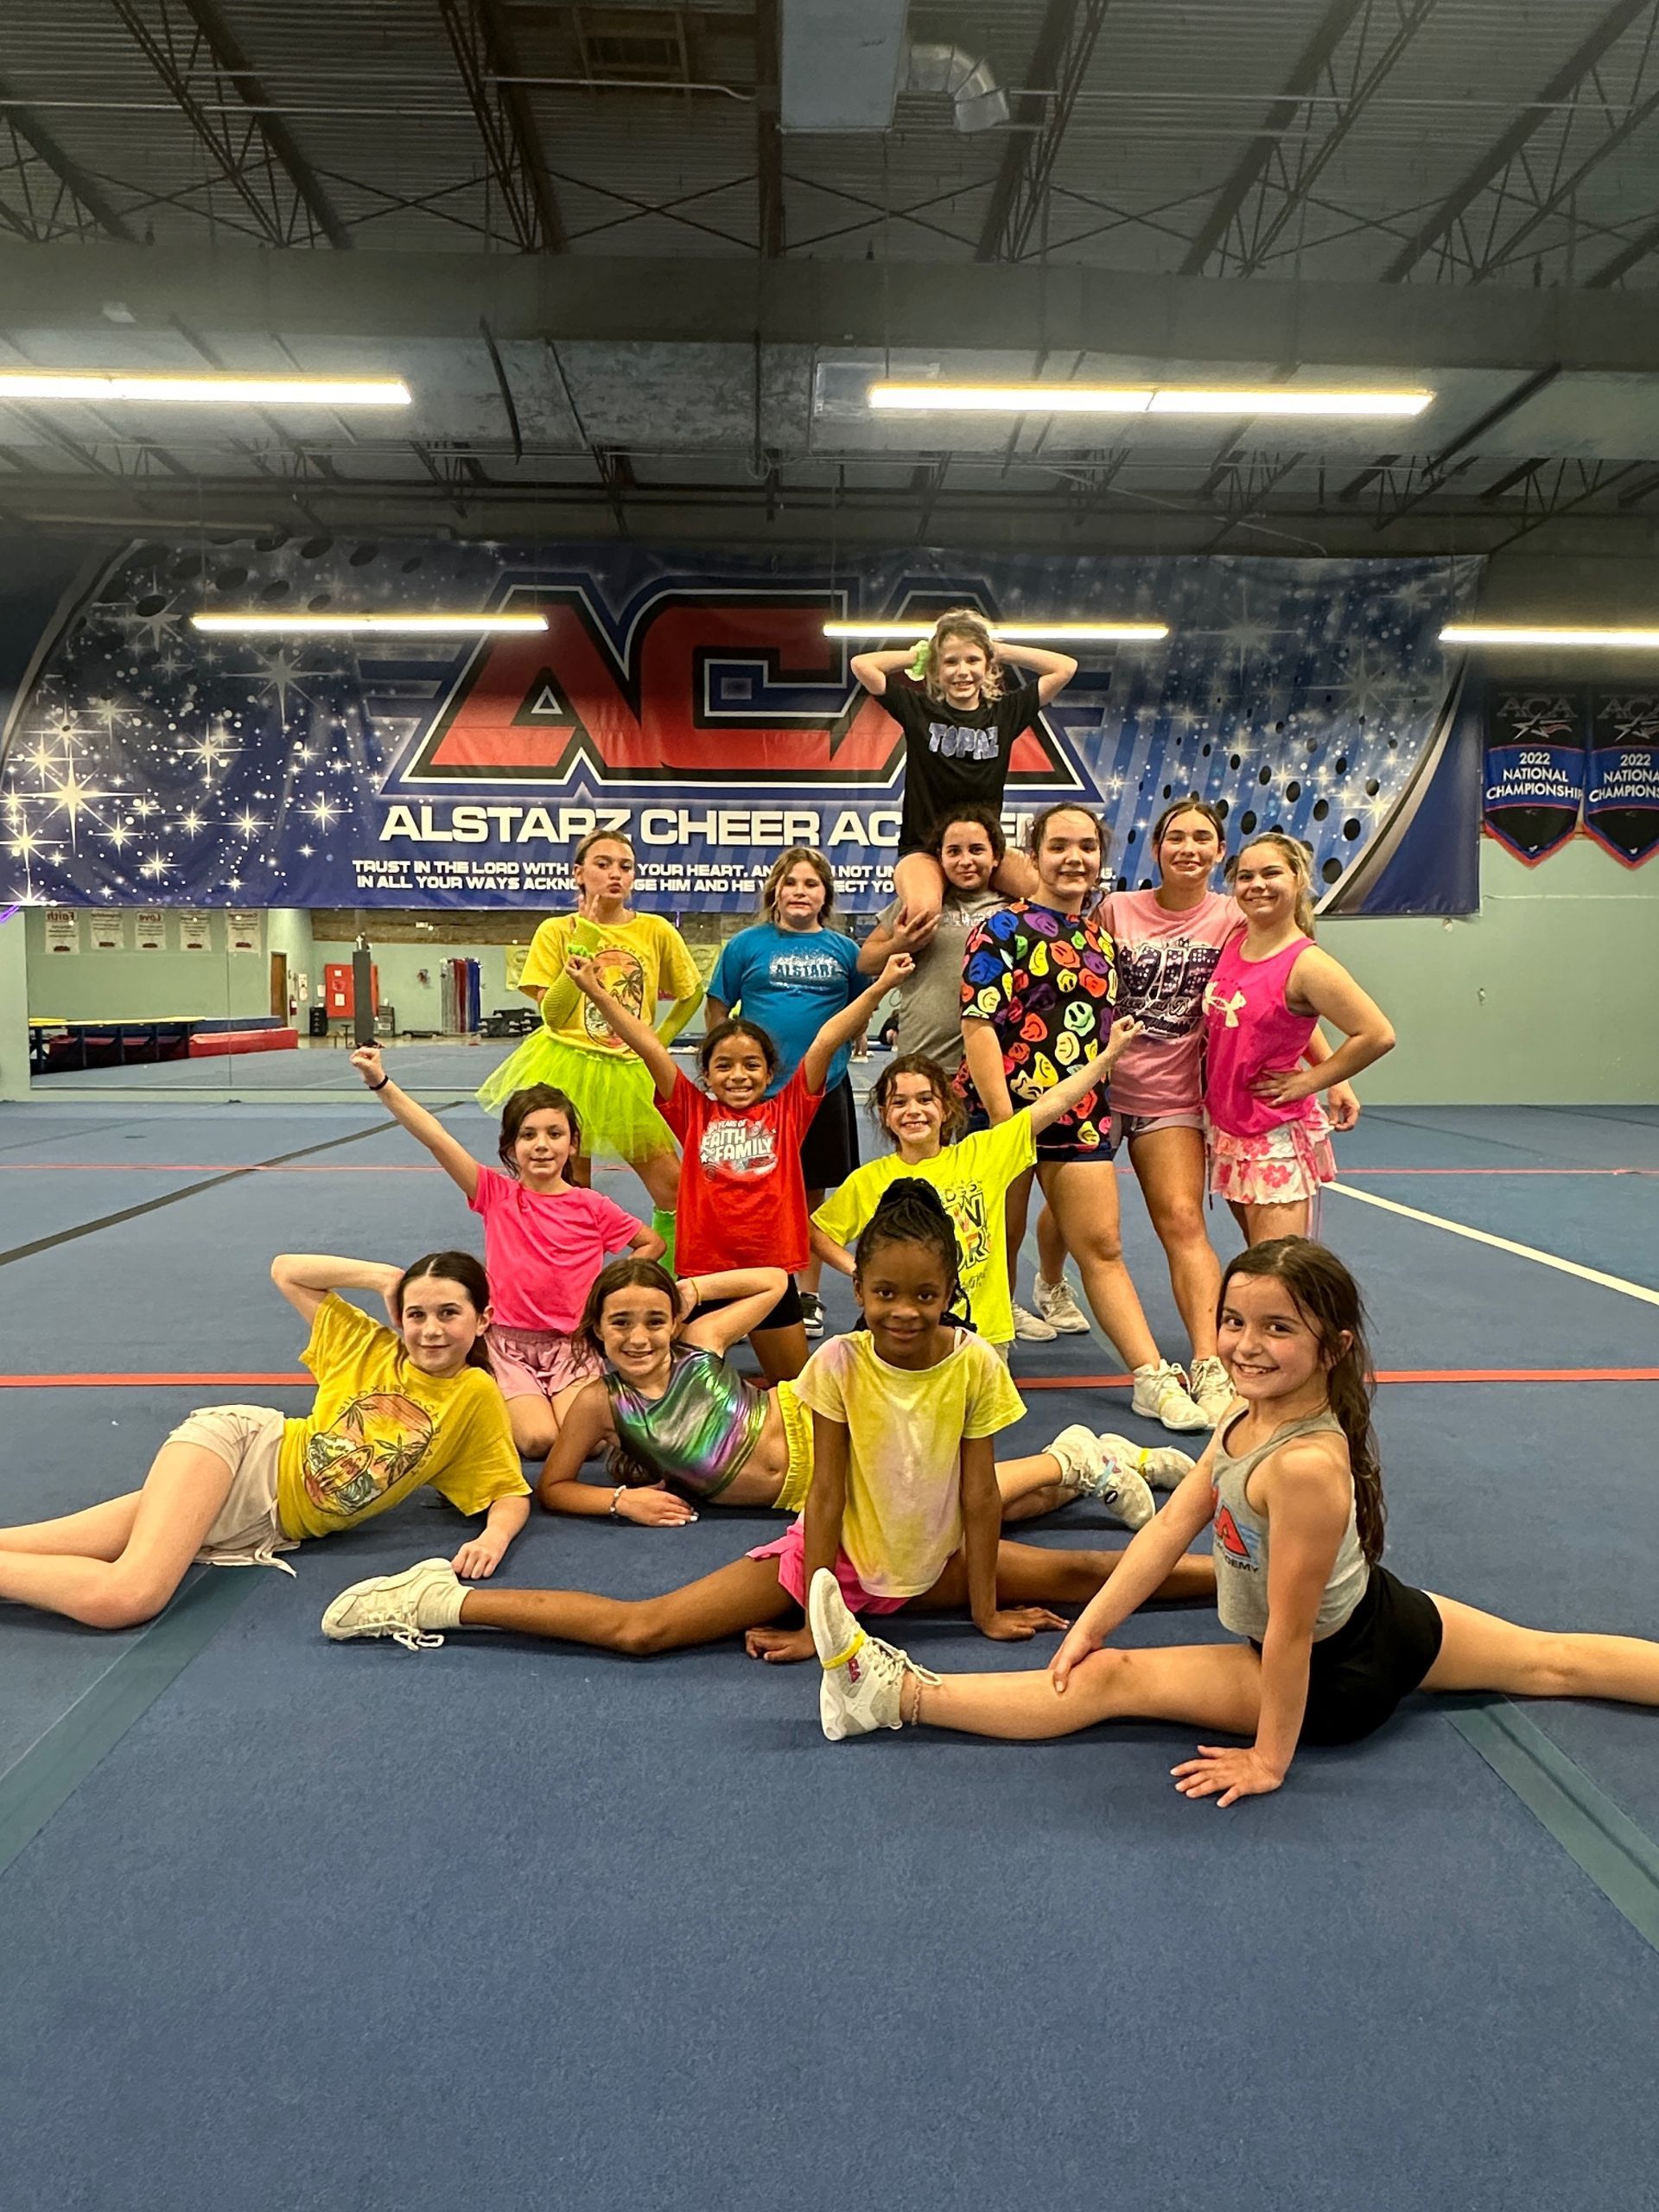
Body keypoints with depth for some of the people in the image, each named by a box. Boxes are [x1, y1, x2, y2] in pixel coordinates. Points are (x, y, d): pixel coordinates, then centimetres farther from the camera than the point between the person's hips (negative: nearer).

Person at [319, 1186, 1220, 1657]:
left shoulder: (977, 1365, -16)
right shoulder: (838, 1364, -20)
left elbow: (979, 1494, -9)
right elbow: (826, 1495, -15)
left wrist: (985, 1608, -4)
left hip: (937, 1562, 2)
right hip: (835, 1555, -2)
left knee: (1081, 1574, -7)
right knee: (641, 1630, -13)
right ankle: (442, 1601, -6)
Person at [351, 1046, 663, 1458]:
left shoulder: (593, 1207, -1)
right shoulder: (496, 1195, -3)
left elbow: (653, 1243, 13)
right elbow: (435, 1137, -15)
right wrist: (380, 1082, -25)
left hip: (570, 1343, 1)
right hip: (508, 1344, 0)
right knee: (537, 1439, -21)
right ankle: (505, 1405, 12)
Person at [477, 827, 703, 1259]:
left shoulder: (656, 931, 1)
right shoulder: (556, 931, -1)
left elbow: (693, 993, 16)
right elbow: (552, 1015, -9)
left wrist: (660, 1040, 4)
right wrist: (582, 947, -14)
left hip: (631, 1075, 2)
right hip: (569, 1067, -1)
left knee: (673, 1188, -4)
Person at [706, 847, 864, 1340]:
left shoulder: (843, 949, 6)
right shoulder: (747, 944, 1)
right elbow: (716, 1011, 4)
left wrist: (840, 1047, 3)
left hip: (823, 1090, 2)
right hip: (757, 1091, -2)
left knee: (812, 1193, 10)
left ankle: (808, 1296, 22)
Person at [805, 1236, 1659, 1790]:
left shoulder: (1305, 1463, -36)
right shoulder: (1249, 1415, -9)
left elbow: (1289, 1632, -28)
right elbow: (1172, 1526, -7)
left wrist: (1269, 1760, -19)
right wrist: (1090, 1623, -9)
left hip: (1333, 1678, -8)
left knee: (1110, 1682, -12)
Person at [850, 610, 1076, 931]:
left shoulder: (1005, 712, 8)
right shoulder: (918, 710, 2)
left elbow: (1066, 667, 7)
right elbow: (861, 664, -4)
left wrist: (1001, 651, 8)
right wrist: (918, 655, 6)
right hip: (923, 848, -2)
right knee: (923, 909, -36)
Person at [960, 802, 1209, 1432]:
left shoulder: (1101, 934, 13)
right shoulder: (1004, 929, -6)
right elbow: (978, 1024, -13)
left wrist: (1102, 1105, 13)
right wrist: (1004, 1118, -19)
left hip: (1080, 1113, 5)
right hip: (1009, 1106, -5)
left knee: (1103, 1248, 5)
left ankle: (1154, 1379, 5)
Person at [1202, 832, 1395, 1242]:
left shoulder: (1307, 964, -17)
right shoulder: (1234, 941, 4)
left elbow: (1378, 1035, -20)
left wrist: (1308, 1081, -14)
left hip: (1276, 1138, -7)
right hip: (1225, 1127, 7)